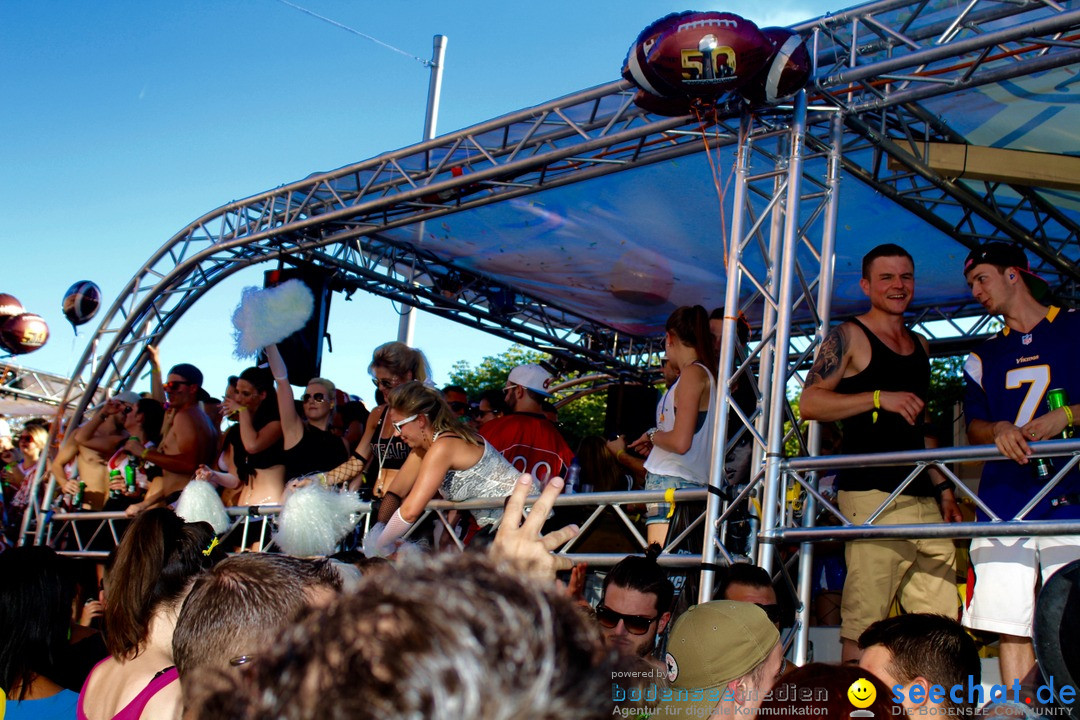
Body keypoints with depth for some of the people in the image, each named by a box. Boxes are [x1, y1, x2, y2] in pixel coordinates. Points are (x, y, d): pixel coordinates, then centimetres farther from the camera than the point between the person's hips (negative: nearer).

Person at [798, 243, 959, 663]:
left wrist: (944, 488, 23)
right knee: (863, 623, -10)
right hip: (871, 495, -7)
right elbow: (809, 403, -9)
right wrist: (879, 397, -15)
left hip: (923, 498, 7)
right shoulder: (848, 337, 2)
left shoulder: (920, 346, 24)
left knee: (941, 626, 2)